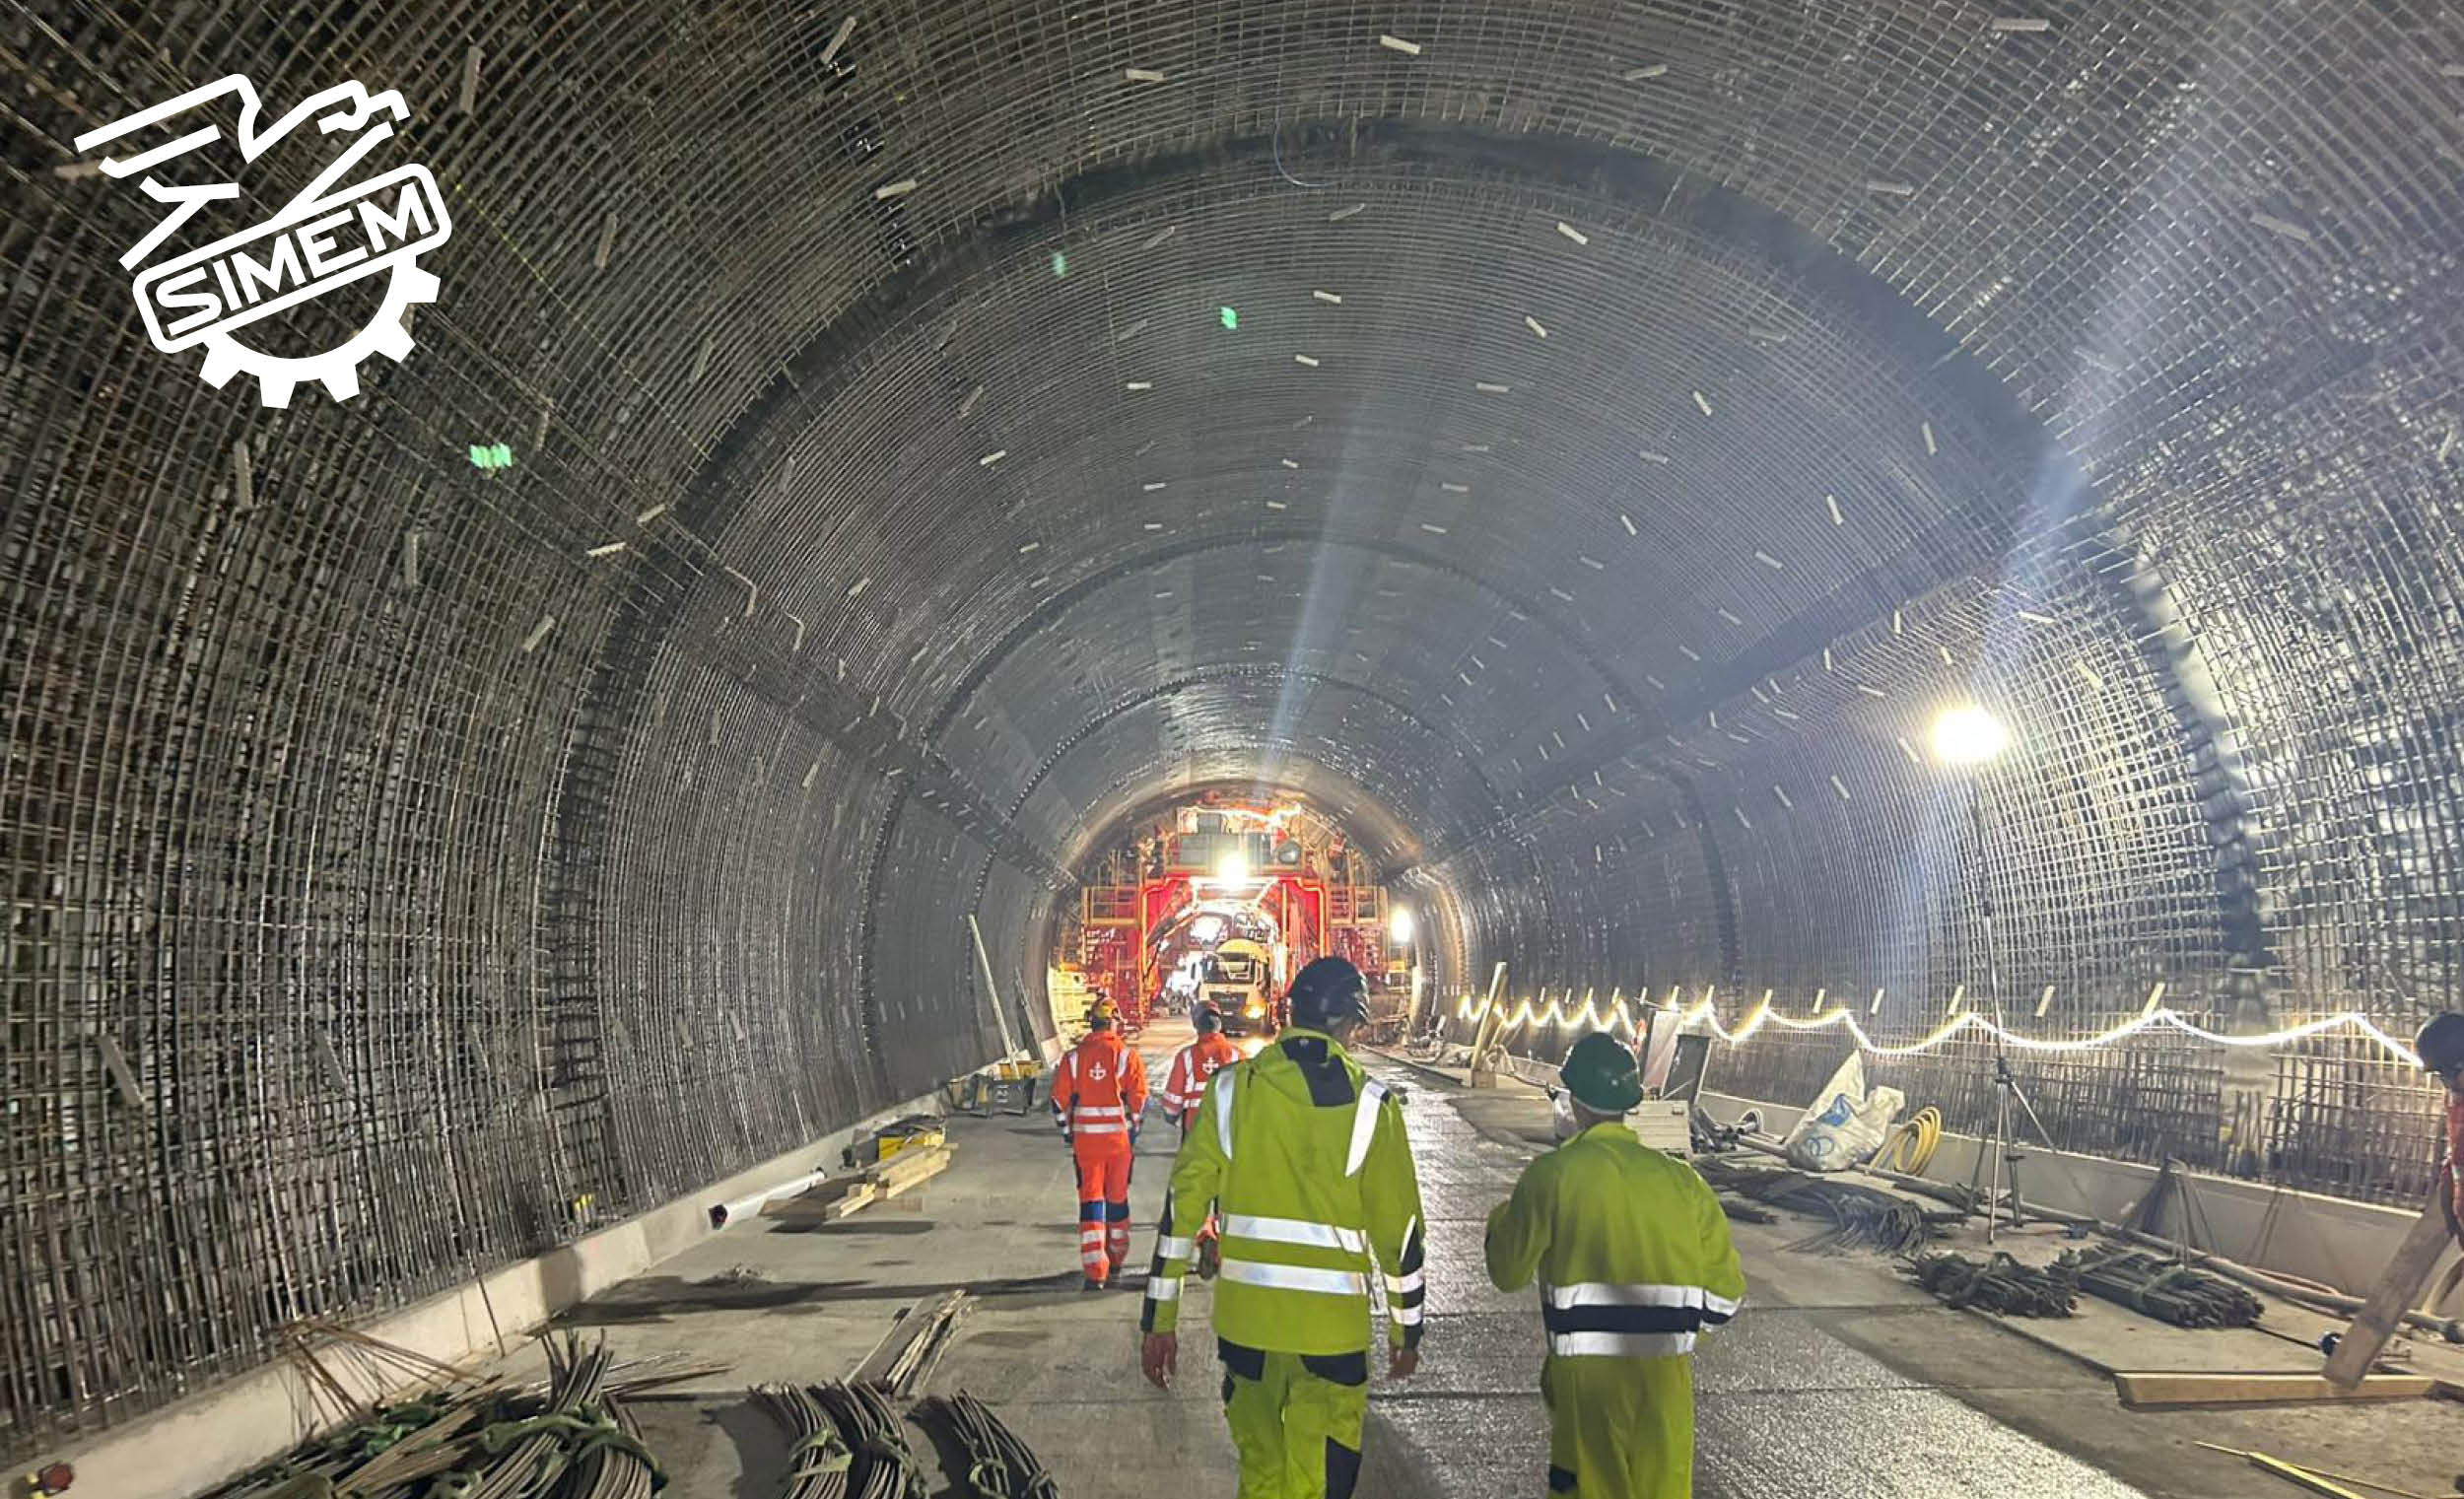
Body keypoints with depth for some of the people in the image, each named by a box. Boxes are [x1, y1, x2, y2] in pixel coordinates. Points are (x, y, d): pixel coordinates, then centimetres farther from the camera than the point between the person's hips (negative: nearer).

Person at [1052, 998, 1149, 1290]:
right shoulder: (1127, 1055, -6)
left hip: (1085, 1138, 0)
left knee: (1090, 1199, 2)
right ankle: (1116, 1259, 33)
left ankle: (1095, 1271, -7)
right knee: (1117, 1197, 16)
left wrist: (1066, 1131, 16)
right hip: (1119, 1137, 0)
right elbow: (1139, 1098, -7)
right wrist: (1133, 1130, 7)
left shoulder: (1073, 1057, -1)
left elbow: (1060, 1100, 2)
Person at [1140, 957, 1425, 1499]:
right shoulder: (1371, 1103, -7)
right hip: (1331, 1325, -2)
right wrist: (1406, 1329, 10)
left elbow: (1182, 1206, -3)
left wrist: (1160, 1318, 4)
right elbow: (1398, 1228, -3)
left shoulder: (1231, 1088, -2)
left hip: (1244, 1315, 3)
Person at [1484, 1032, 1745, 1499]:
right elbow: (1724, 1294, 4)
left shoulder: (1552, 1173, -7)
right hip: (1666, 1373, 3)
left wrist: (1500, 1219, 20)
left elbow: (1508, 1273, 1)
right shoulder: (1681, 1179, 2)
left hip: (1586, 1372, -3)